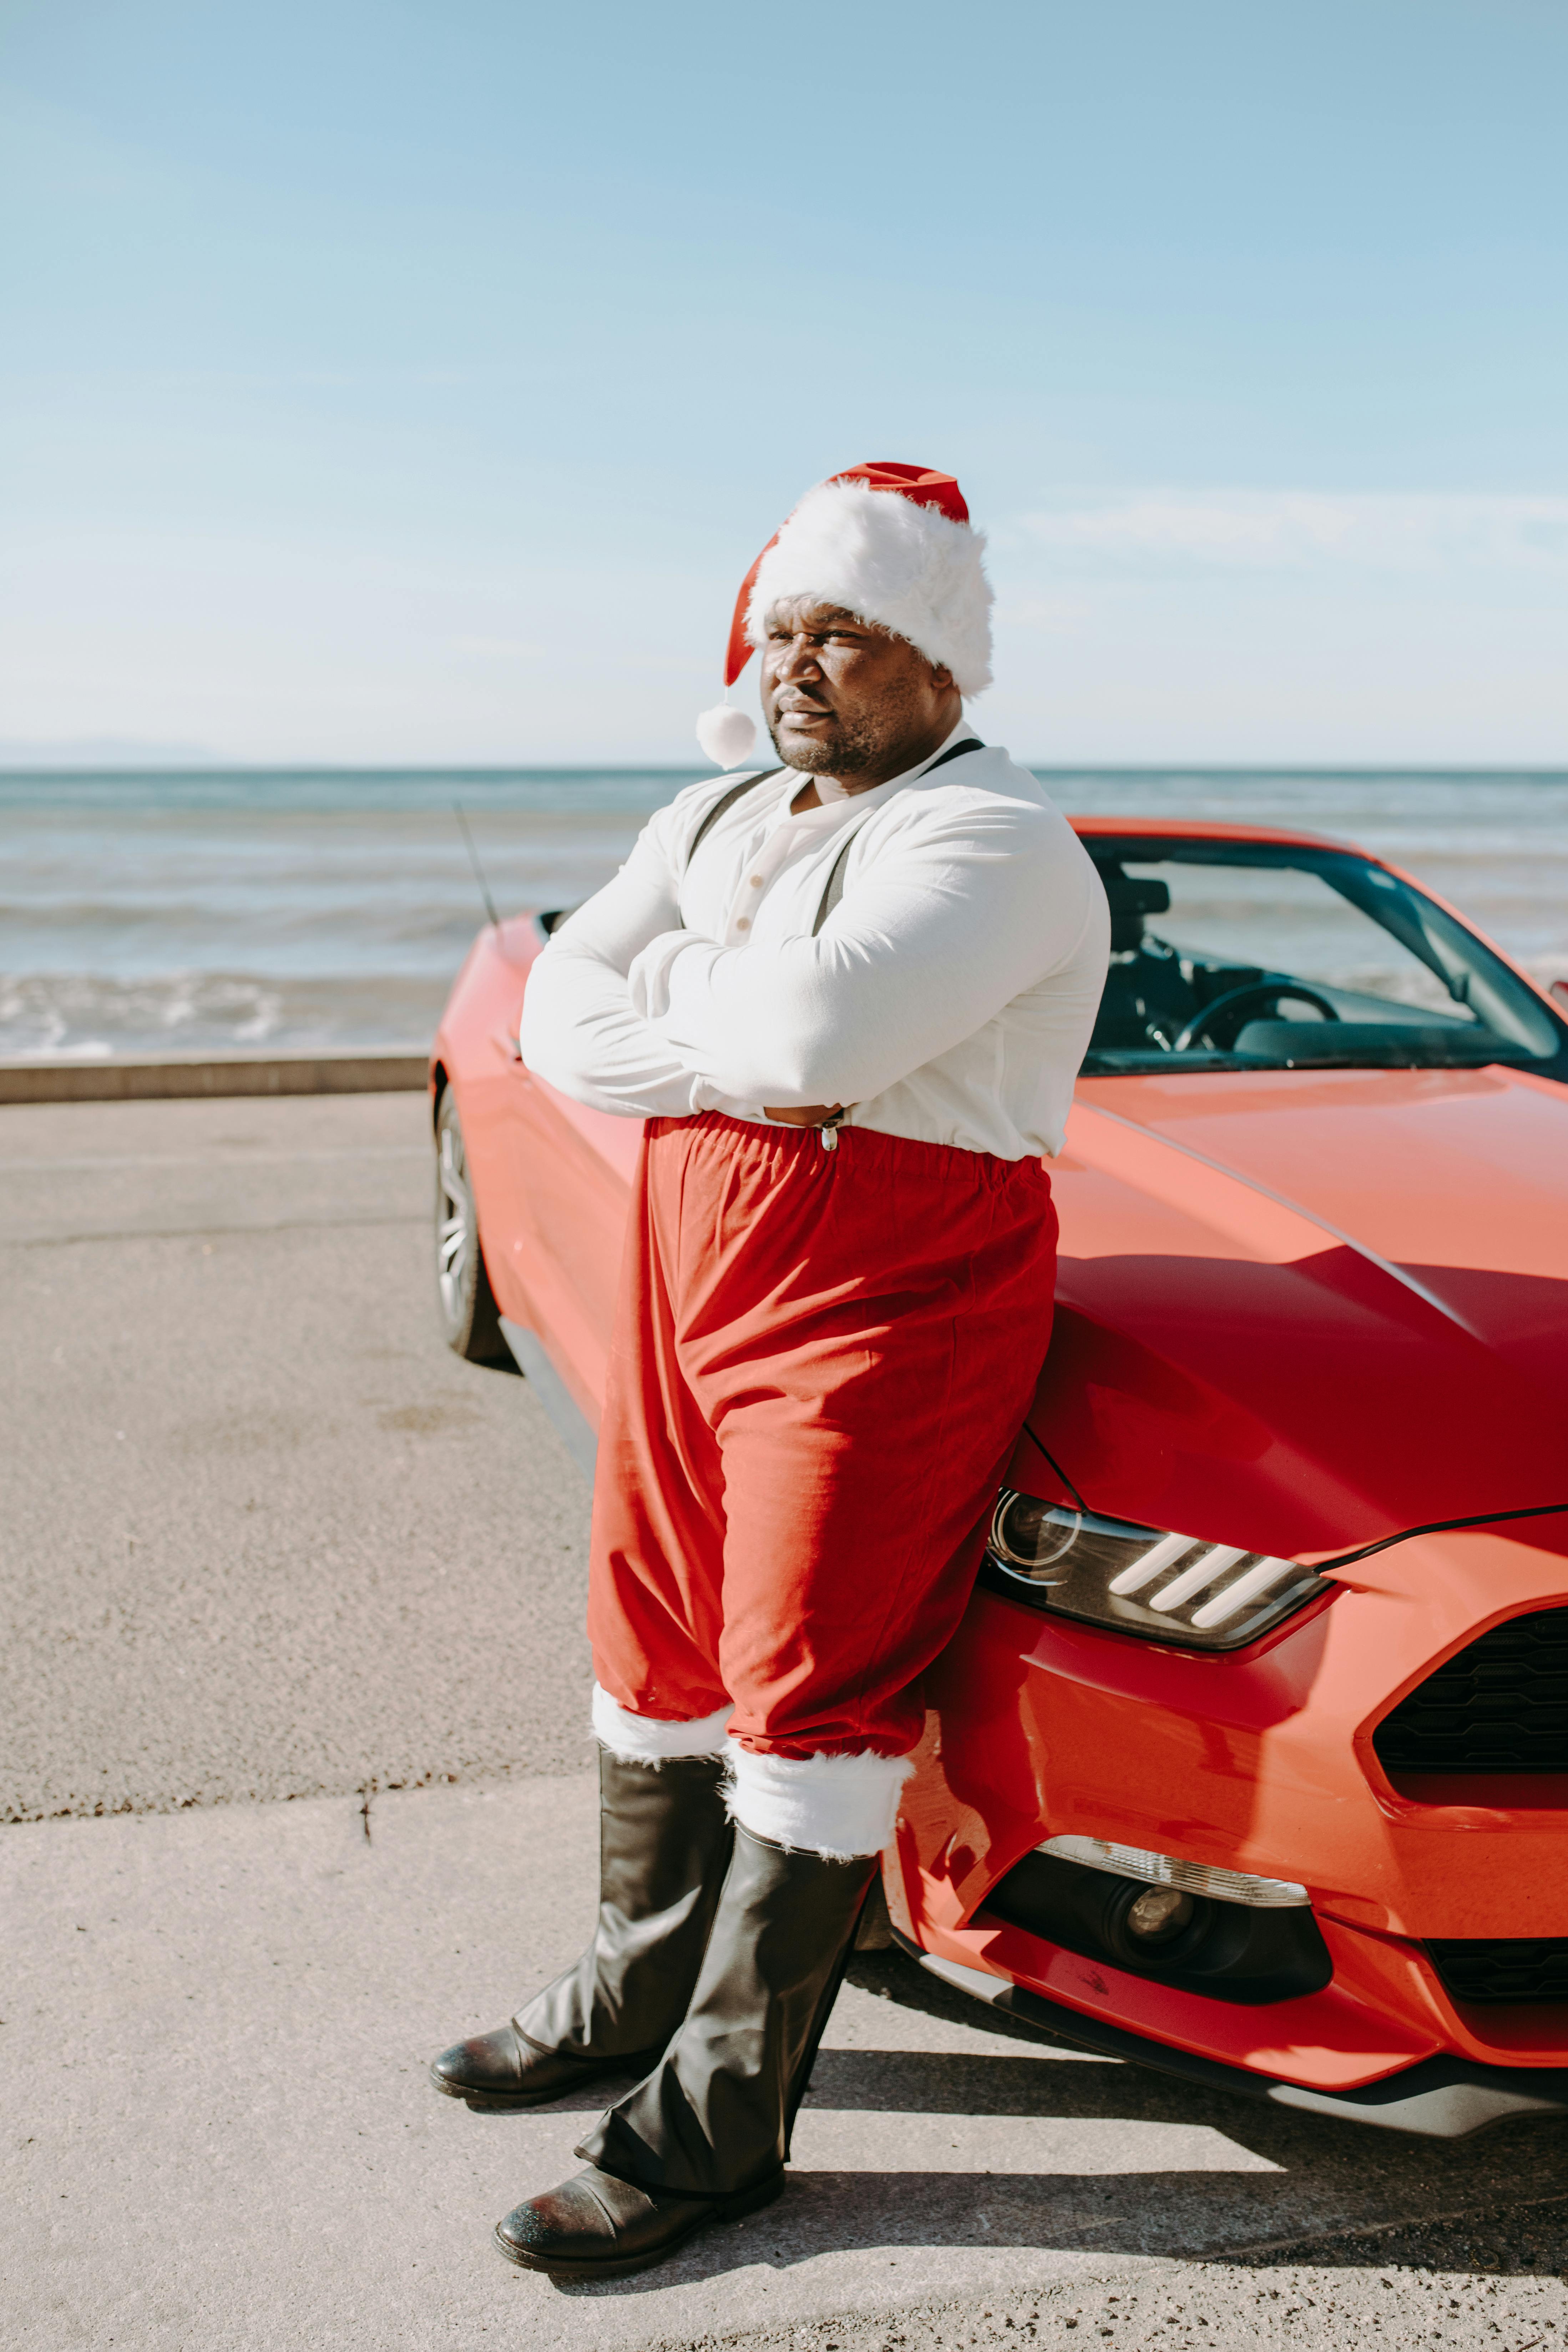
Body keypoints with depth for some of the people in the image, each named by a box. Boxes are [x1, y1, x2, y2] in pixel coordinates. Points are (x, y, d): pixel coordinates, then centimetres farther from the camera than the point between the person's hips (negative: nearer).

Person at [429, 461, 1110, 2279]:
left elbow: (818, 1033, -28)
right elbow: (559, 1020, 3)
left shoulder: (991, 841, -11)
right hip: (686, 1271, 8)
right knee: (658, 1653, 16)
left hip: (883, 1309, -8)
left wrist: (676, 992, -8)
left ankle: (715, 2122, 10)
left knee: (809, 1699, -2)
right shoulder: (713, 819, 16)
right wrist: (743, 1028, -13)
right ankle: (637, 1993, 36)